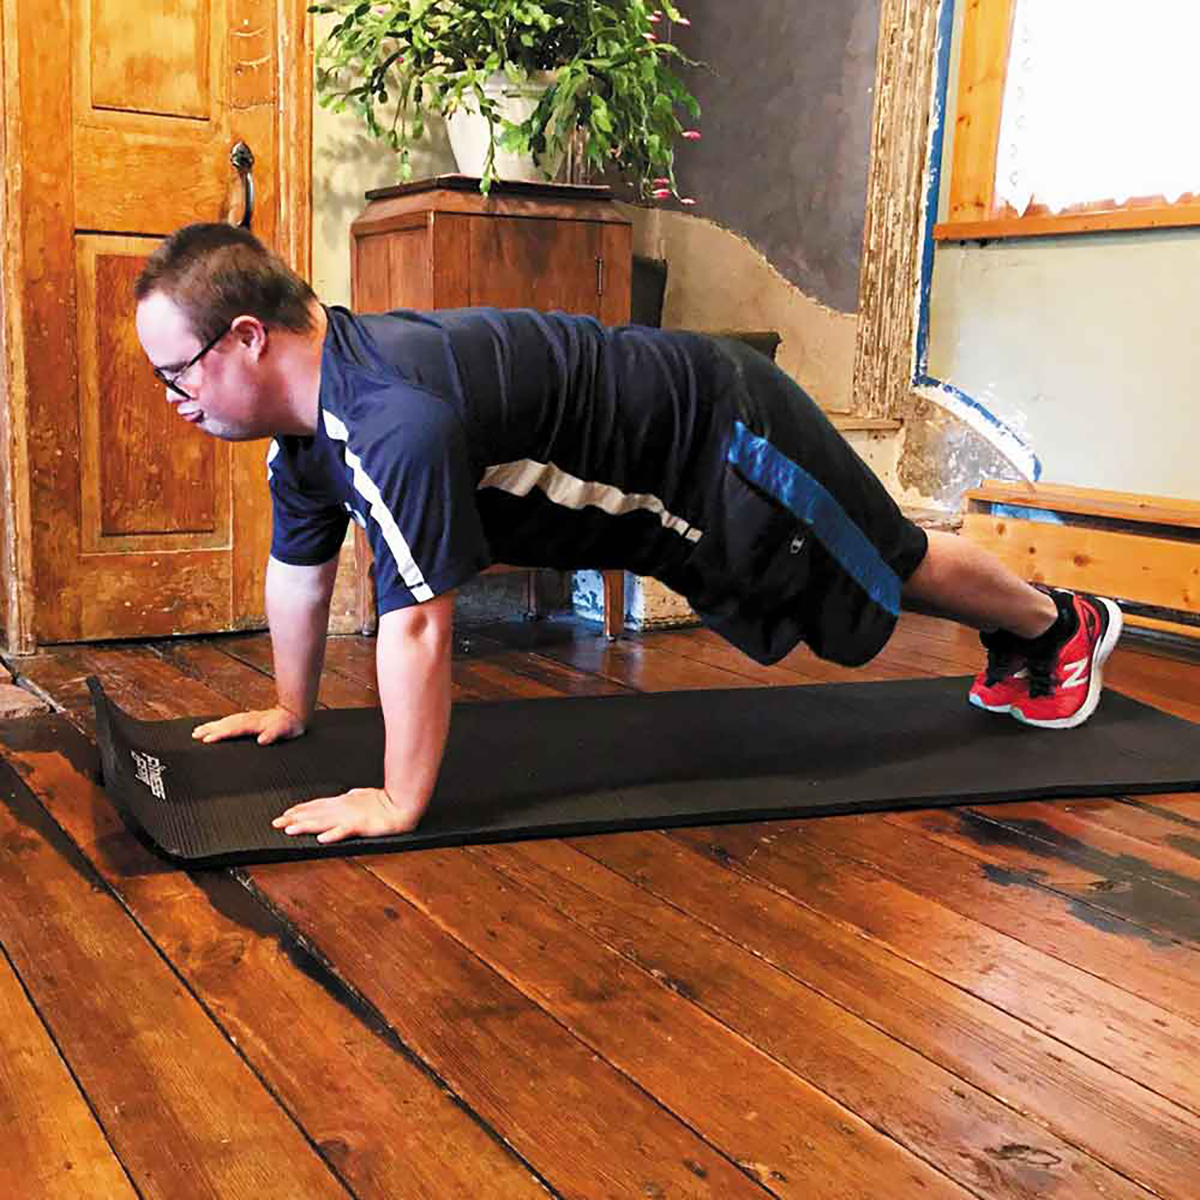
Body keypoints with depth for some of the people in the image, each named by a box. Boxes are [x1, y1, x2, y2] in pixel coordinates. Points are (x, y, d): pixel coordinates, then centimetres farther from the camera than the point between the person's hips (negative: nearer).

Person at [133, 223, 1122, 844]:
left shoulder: (392, 416, -38)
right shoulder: (307, 400, -6)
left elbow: (416, 621, -37)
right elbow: (300, 568, 6)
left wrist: (398, 805, -28)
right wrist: (290, 711, 14)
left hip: (722, 444, -8)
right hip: (671, 499, 8)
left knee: (891, 571, 15)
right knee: (867, 573, 27)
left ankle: (1060, 623, 44)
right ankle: (1019, 646, 52)